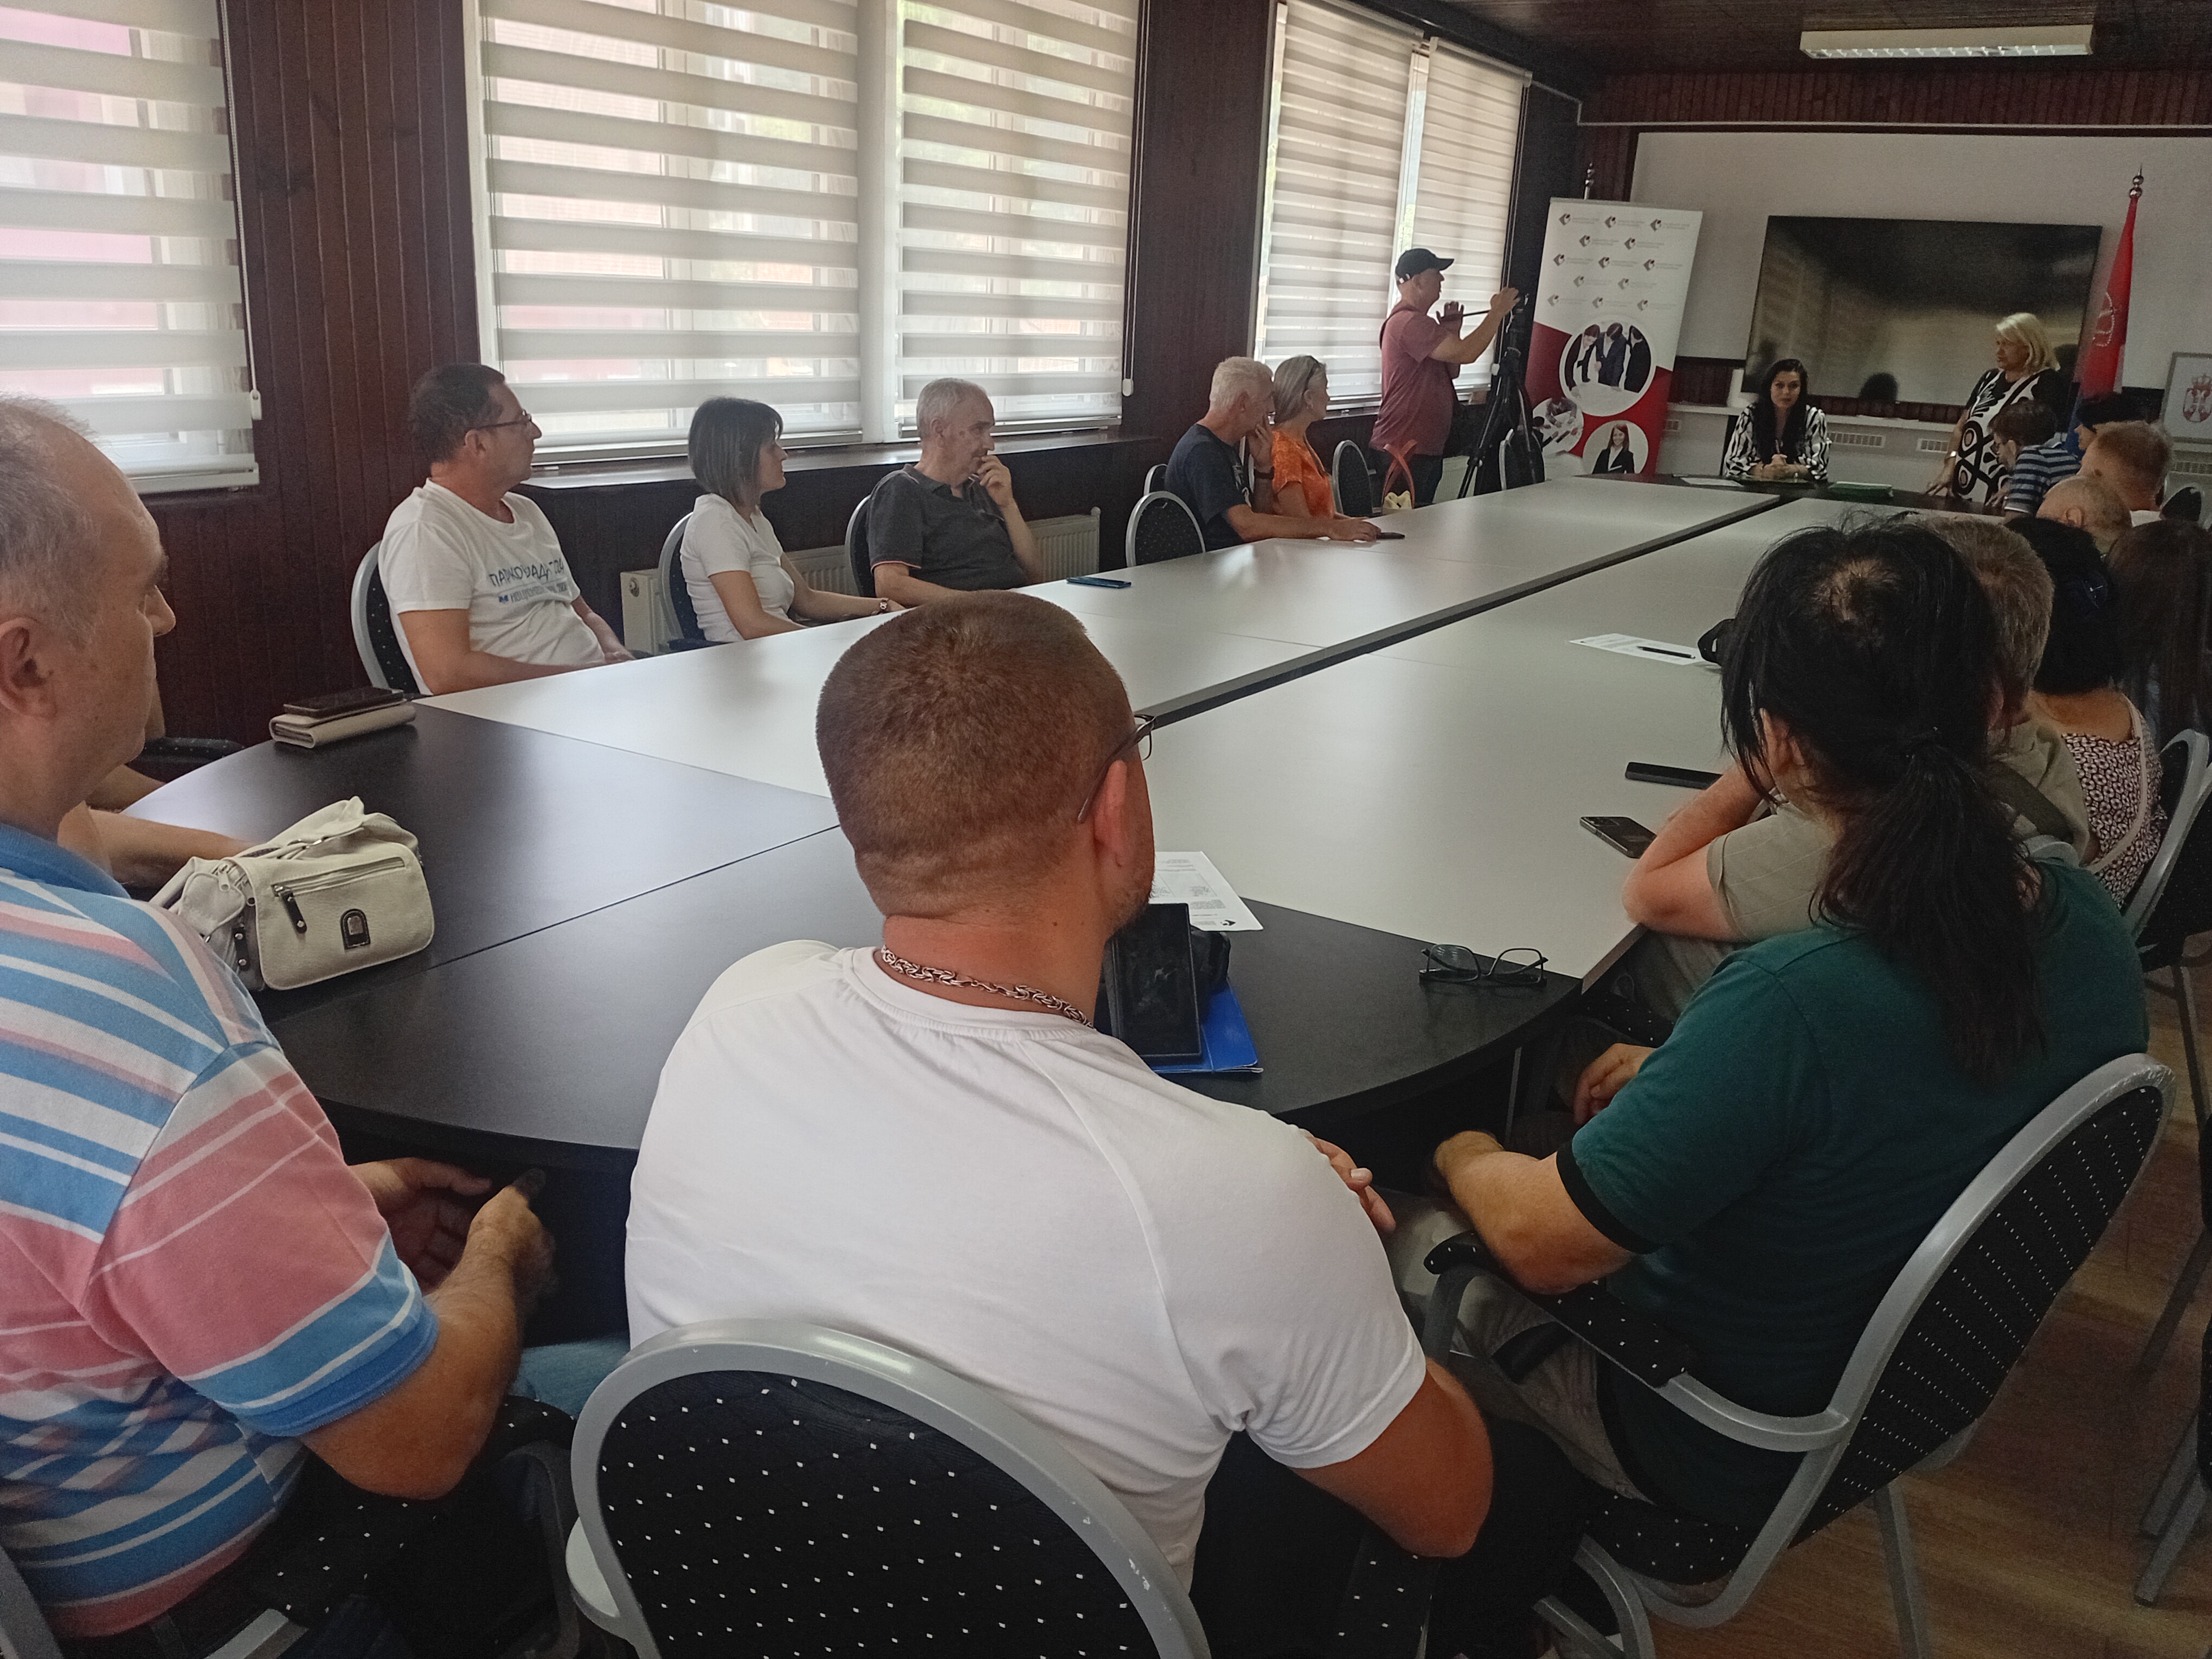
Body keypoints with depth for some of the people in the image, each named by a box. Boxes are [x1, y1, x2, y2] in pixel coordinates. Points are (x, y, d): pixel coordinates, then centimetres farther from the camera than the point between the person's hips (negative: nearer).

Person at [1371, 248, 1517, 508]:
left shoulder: (1415, 321, 20)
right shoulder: (1409, 323, -16)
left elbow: (1452, 371, 22)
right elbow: (1466, 353, -24)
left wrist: (1452, 332, 8)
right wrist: (1497, 312, -13)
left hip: (1426, 450, 11)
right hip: (1405, 450, -11)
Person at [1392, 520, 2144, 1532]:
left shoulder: (1793, 1006, -40)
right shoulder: (2086, 918, -16)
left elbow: (1541, 1245, -27)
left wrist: (1465, 1155, -7)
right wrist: (1688, 1076, 4)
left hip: (1734, 1463, -7)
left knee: (1410, 1248, 11)